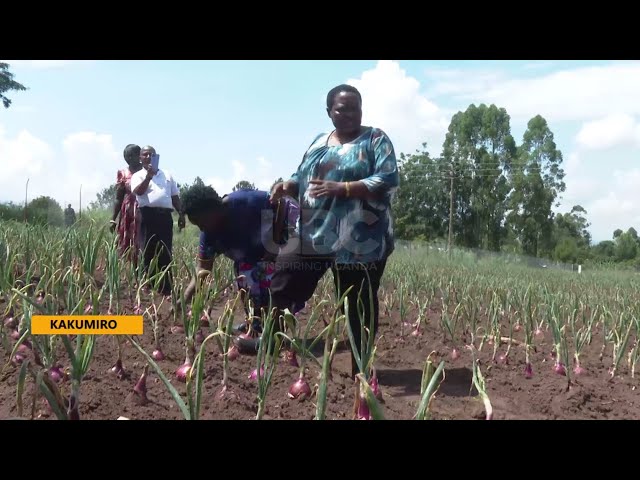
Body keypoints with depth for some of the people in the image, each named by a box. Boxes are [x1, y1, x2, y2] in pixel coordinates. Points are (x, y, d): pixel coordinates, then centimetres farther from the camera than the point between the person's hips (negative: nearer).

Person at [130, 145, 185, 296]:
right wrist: (148, 176, -19)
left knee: (166, 254, 1)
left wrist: (181, 214, 9)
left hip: (165, 216, 3)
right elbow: (138, 191, -10)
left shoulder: (167, 175, 21)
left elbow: (175, 196, 20)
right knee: (148, 254, -3)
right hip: (148, 216, -3)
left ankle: (166, 289, 2)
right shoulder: (138, 176, 10)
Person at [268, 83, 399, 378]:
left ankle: (360, 370, 14)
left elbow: (388, 180, -13)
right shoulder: (319, 142, 17)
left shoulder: (375, 139, -1)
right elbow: (303, 178, 22)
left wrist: (343, 188, -22)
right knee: (282, 290, 7)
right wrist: (289, 186, -2)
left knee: (358, 305, 2)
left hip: (359, 242, -5)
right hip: (312, 237, 6)